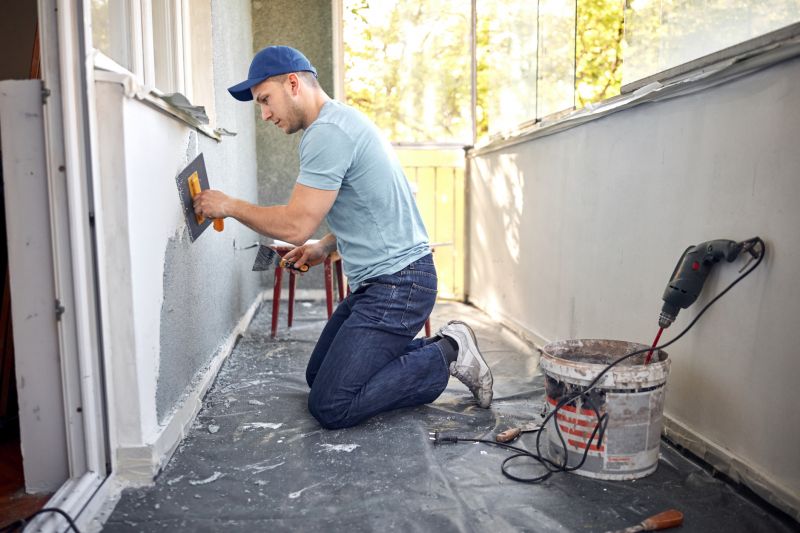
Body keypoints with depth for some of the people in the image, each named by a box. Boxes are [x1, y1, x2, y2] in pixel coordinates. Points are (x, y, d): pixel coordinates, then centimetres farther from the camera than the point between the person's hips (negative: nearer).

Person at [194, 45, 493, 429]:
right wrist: (324, 248, 14)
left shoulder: (328, 131, -17)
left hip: (398, 284, -11)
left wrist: (230, 206, -5)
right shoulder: (340, 120, 17)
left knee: (329, 407, -10)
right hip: (381, 280, 11)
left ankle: (446, 356, -1)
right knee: (319, 376, 17)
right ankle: (435, 349, 13)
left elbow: (296, 224, -20)